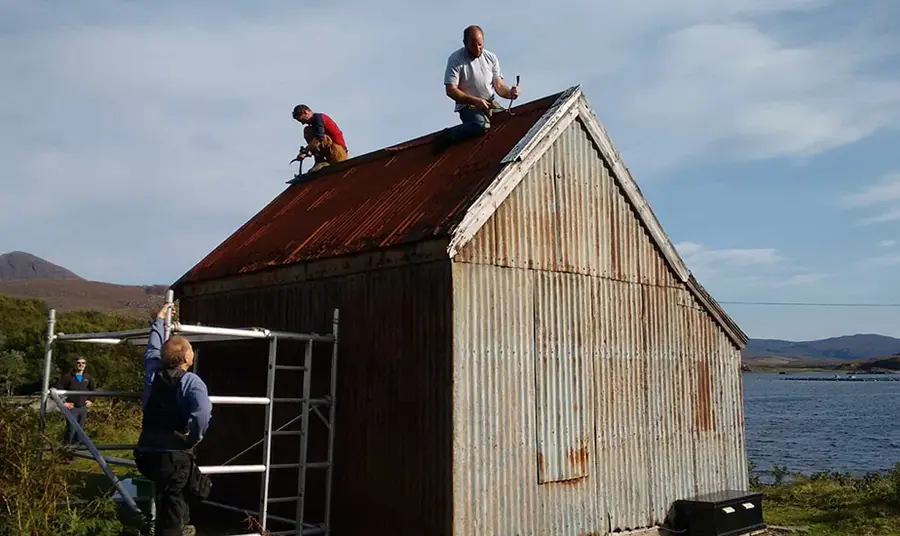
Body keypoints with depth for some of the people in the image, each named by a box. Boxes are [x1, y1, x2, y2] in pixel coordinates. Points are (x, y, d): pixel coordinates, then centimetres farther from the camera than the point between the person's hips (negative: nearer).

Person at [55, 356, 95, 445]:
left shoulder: (88, 377, 8)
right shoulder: (67, 376, -8)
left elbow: (93, 389, 24)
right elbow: (58, 389, -10)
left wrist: (91, 400, 13)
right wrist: (63, 402, -12)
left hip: (83, 408, 5)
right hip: (72, 407, -5)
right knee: (71, 429, -10)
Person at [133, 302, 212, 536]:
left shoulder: (153, 373, 6)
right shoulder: (190, 381, -13)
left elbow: (152, 349, 29)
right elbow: (203, 412, -33)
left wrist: (159, 320, 41)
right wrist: (193, 438, -16)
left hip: (148, 452, 7)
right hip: (175, 454, -7)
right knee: (172, 506, -1)